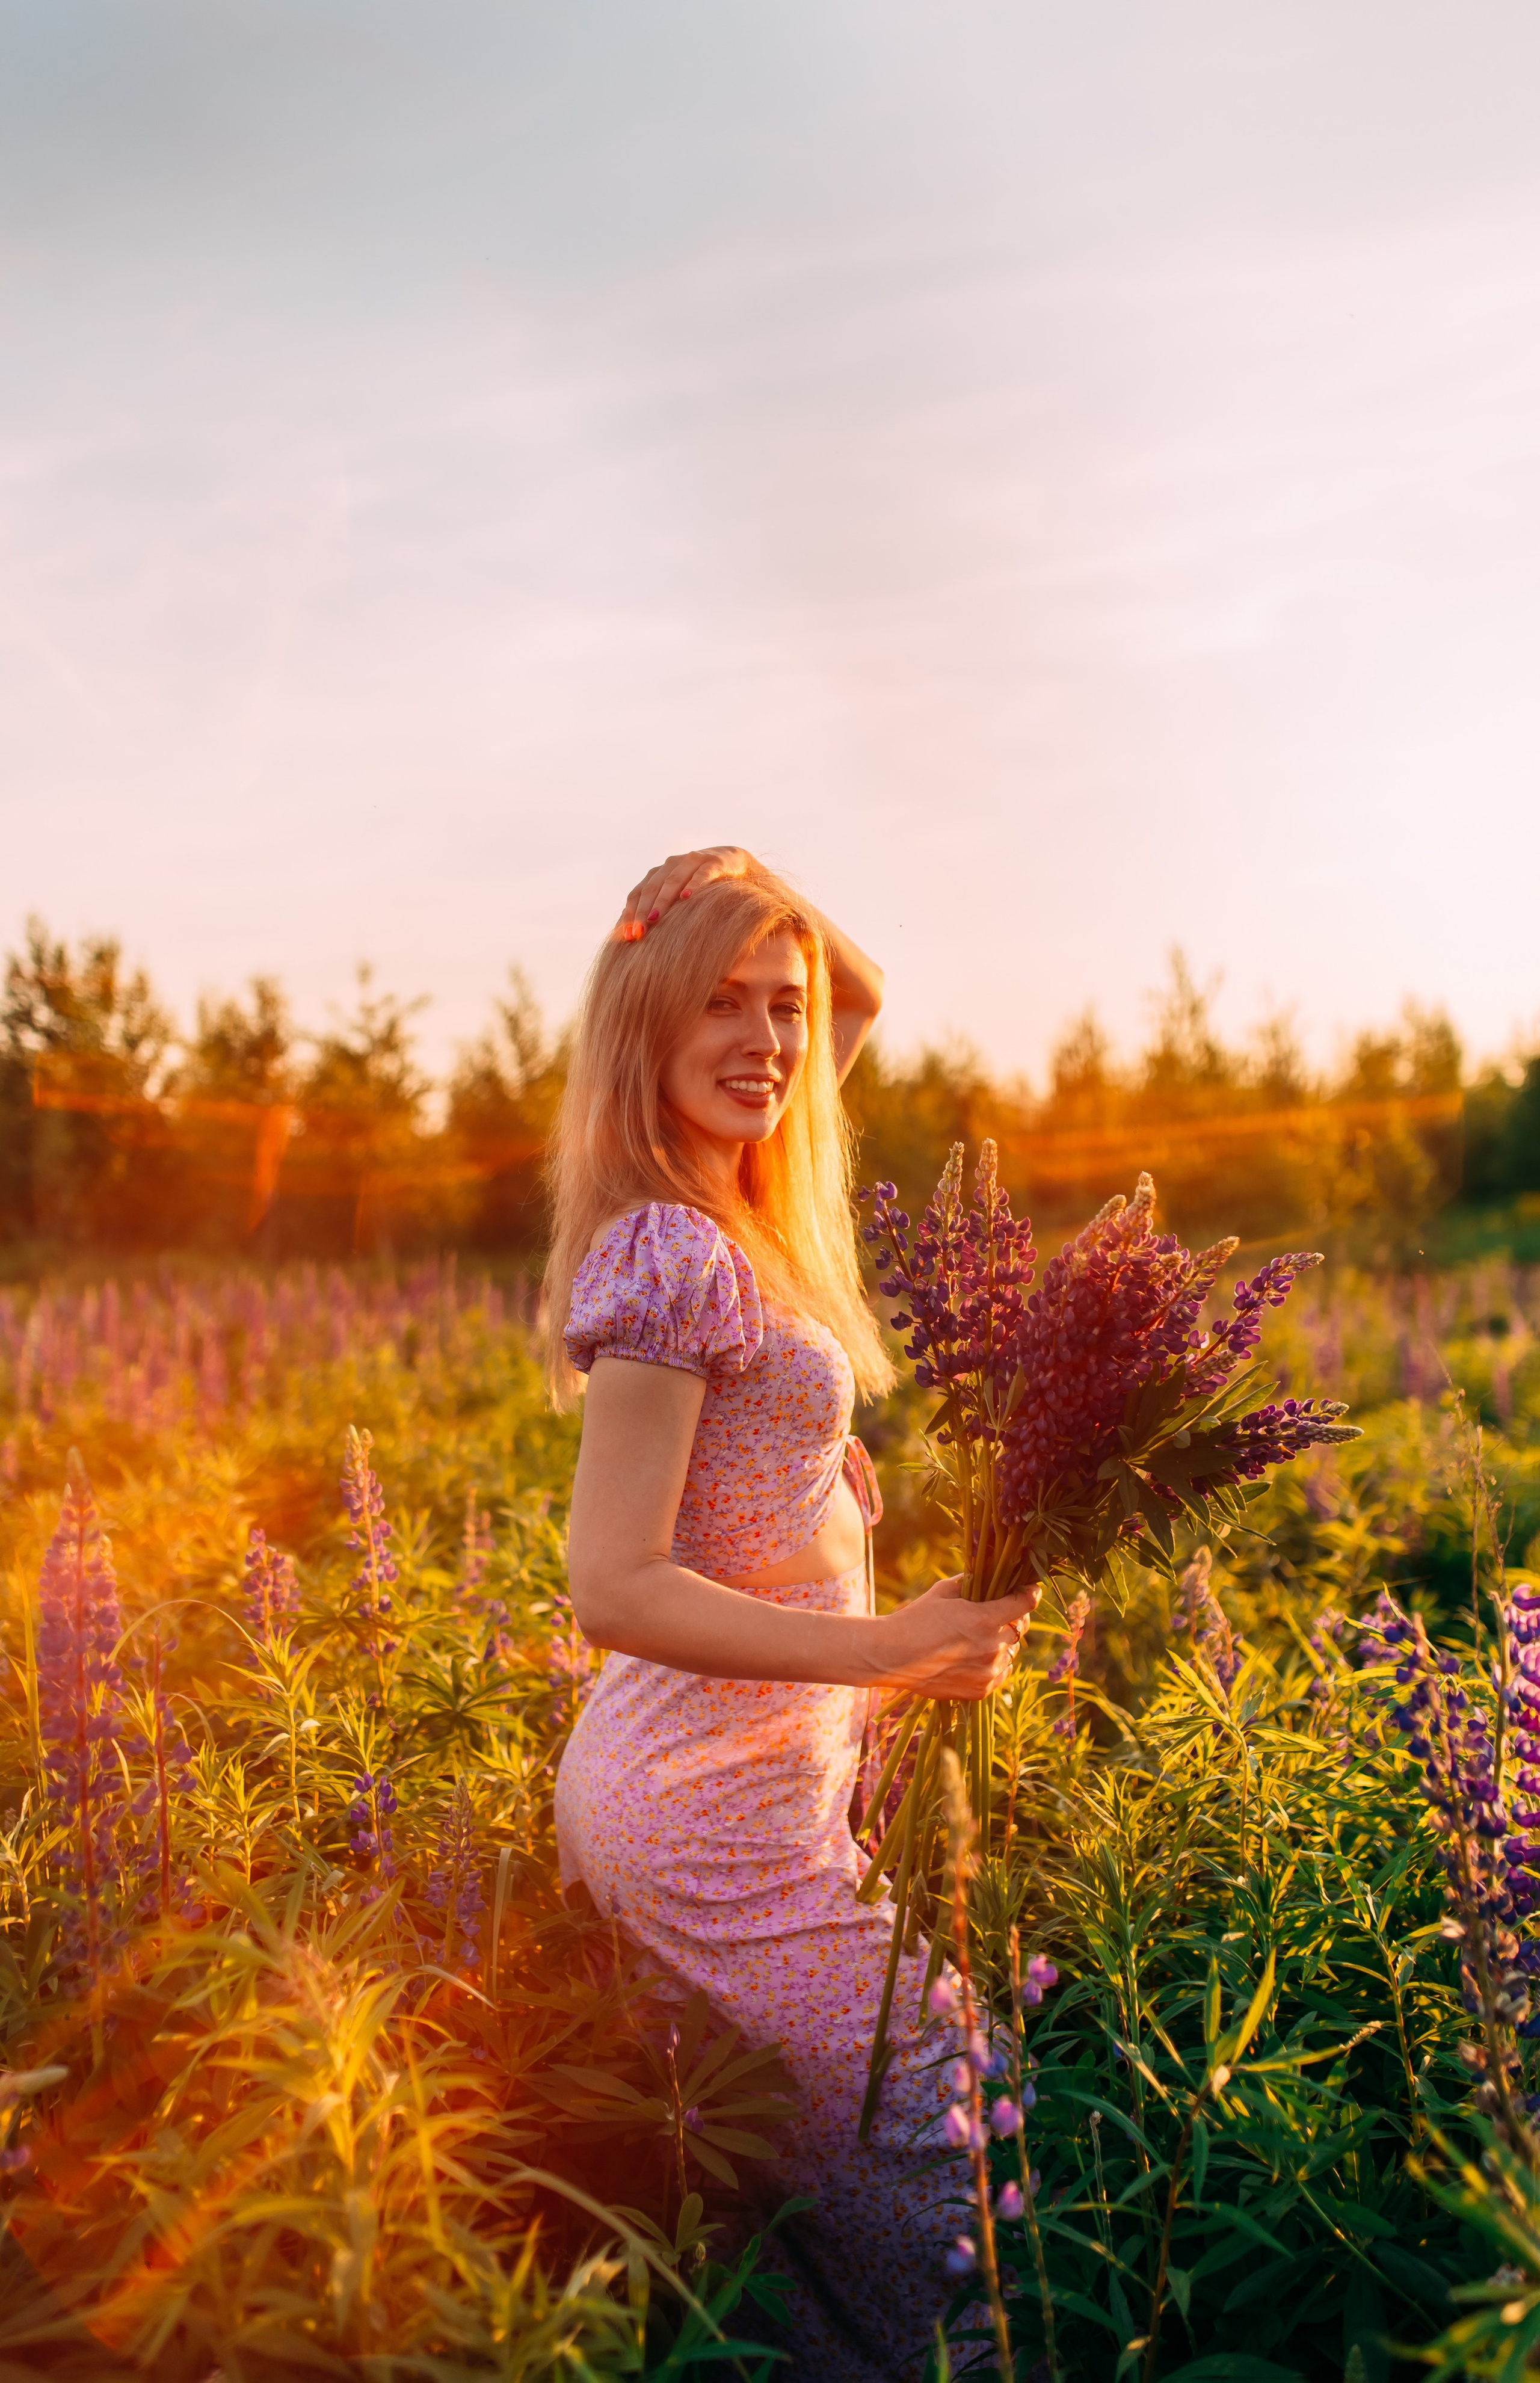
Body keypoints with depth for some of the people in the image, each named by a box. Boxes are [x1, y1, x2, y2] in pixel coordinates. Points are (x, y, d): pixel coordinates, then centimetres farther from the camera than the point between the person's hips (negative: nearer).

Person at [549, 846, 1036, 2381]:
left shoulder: (739, 1219, 8)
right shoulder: (673, 1253, -19)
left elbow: (862, 999, 24)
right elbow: (615, 1590, -24)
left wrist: (802, 931, 6)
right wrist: (888, 1649, -27)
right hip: (728, 1820, -9)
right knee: (945, 2209, -1)